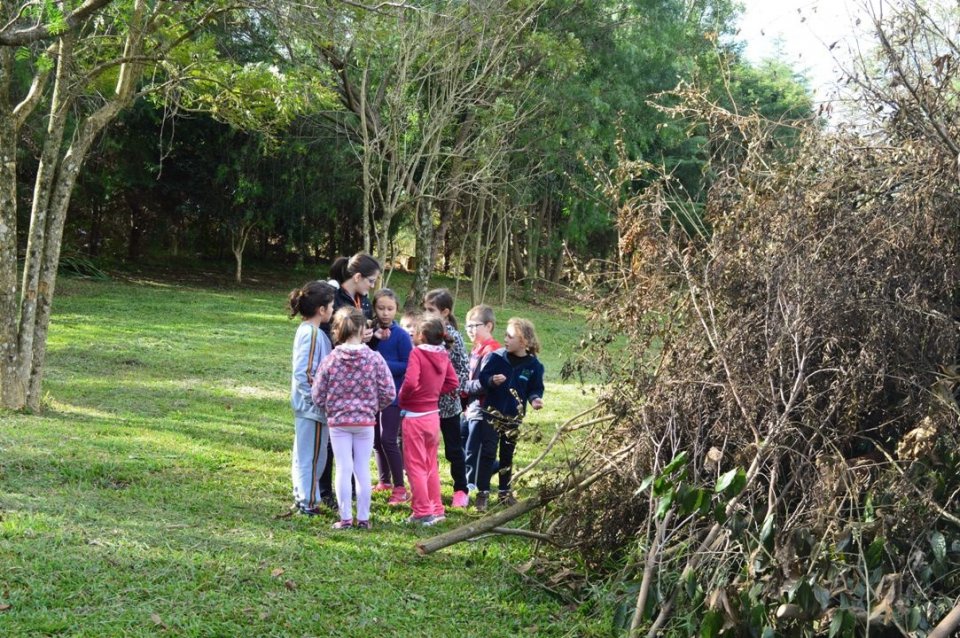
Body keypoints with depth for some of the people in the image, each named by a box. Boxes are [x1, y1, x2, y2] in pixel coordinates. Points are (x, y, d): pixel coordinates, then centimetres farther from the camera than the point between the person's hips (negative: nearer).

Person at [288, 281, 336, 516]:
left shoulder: (306, 330, 9)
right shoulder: (312, 334, -20)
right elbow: (304, 374, -23)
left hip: (306, 405, 10)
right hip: (313, 407, -10)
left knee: (303, 453, 18)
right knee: (313, 455, 0)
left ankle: (302, 497, 29)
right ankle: (308, 502, 9)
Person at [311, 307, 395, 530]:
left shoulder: (331, 360, -8)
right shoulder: (374, 359, -9)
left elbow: (318, 396, -4)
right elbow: (389, 393, -7)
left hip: (338, 422, 0)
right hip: (365, 422, 0)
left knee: (343, 470, 6)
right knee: (363, 470, 9)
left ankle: (345, 518, 9)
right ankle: (363, 518, 14)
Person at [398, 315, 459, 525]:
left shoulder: (417, 353, -17)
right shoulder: (443, 356, 2)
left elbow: (410, 382, -29)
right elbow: (453, 382, 10)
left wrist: (402, 398, -12)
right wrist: (434, 392, 9)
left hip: (414, 417, -6)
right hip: (433, 415, 6)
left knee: (415, 465, 3)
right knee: (430, 465, 18)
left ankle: (423, 512, 4)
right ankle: (437, 509, 22)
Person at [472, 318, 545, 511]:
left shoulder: (533, 365, -6)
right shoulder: (496, 357, -9)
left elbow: (535, 388, 3)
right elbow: (482, 377, -8)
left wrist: (535, 399, -17)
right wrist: (492, 380, -29)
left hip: (514, 417, 2)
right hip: (492, 413, -2)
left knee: (507, 455, 14)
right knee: (488, 453, -4)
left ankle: (505, 492, 27)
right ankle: (483, 492, 2)